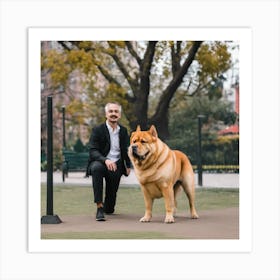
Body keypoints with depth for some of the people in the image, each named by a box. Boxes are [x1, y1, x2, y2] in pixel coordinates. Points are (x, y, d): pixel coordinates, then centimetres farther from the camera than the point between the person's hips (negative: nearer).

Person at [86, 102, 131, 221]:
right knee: (96, 167, -42)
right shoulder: (97, 130, -7)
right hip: (100, 162, -3)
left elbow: (126, 149, 22)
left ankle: (108, 207, 47)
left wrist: (128, 165, 19)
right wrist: (105, 160, -32)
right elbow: (93, 151, -16)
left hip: (116, 166, 3)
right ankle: (99, 207, -36)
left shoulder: (123, 131, 7)